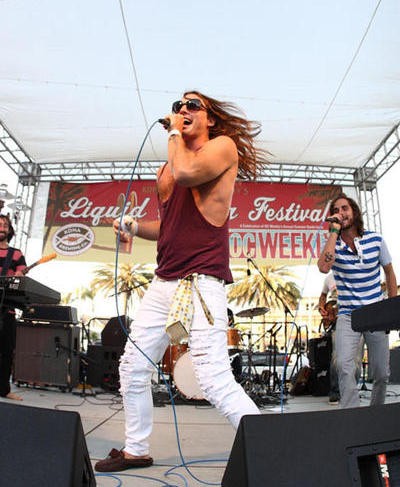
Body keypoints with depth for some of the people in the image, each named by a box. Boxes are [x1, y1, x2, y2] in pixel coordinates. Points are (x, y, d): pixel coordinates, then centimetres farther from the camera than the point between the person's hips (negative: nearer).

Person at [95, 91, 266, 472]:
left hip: (201, 282, -8)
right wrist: (133, 226, 8)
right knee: (133, 367, 14)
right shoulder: (168, 169, 20)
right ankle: (135, 451, 32)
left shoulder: (223, 145, -1)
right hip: (163, 282, 8)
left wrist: (175, 133, -4)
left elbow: (187, 172, -22)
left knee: (215, 380, -17)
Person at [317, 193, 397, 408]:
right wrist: (334, 231, -21)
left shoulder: (375, 239, 0)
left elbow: (389, 272, 11)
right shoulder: (333, 244, -4)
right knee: (344, 366, -21)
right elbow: (323, 267, -27)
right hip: (348, 316, -2)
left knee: (381, 374, 8)